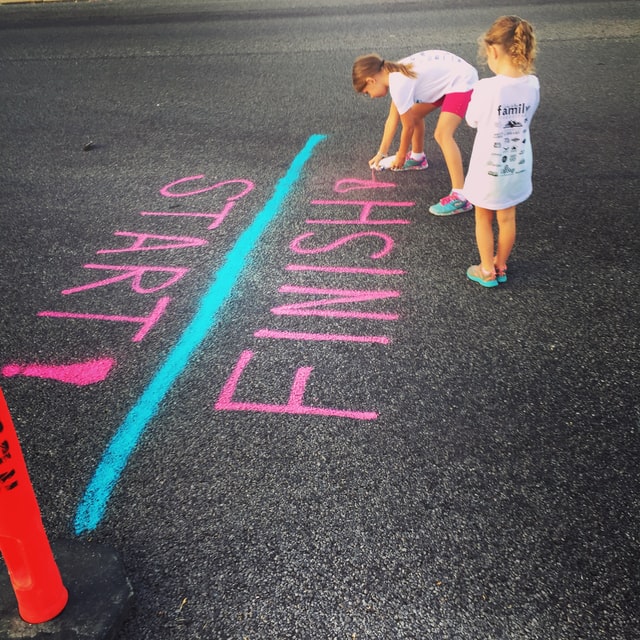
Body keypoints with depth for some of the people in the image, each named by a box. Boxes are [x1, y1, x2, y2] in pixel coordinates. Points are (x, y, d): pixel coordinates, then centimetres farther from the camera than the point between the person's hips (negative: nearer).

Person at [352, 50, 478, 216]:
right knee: (414, 114, 21)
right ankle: (417, 157, 47)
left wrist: (400, 156, 4)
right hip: (447, 77, 10)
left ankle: (460, 196, -29)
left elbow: (408, 127, -11)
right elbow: (393, 119, 11)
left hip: (462, 81, -10)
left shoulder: (399, 85, -23)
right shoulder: (395, 73, 4)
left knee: (442, 134, -24)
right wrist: (382, 152, 14)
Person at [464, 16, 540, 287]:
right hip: (518, 166, 4)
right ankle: (500, 267, 37)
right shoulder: (532, 84, -9)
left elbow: (472, 121, -8)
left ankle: (487, 272, 28)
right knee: (507, 218, 20)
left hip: (489, 168, -4)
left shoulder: (486, 88, -24)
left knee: (483, 218, 16)